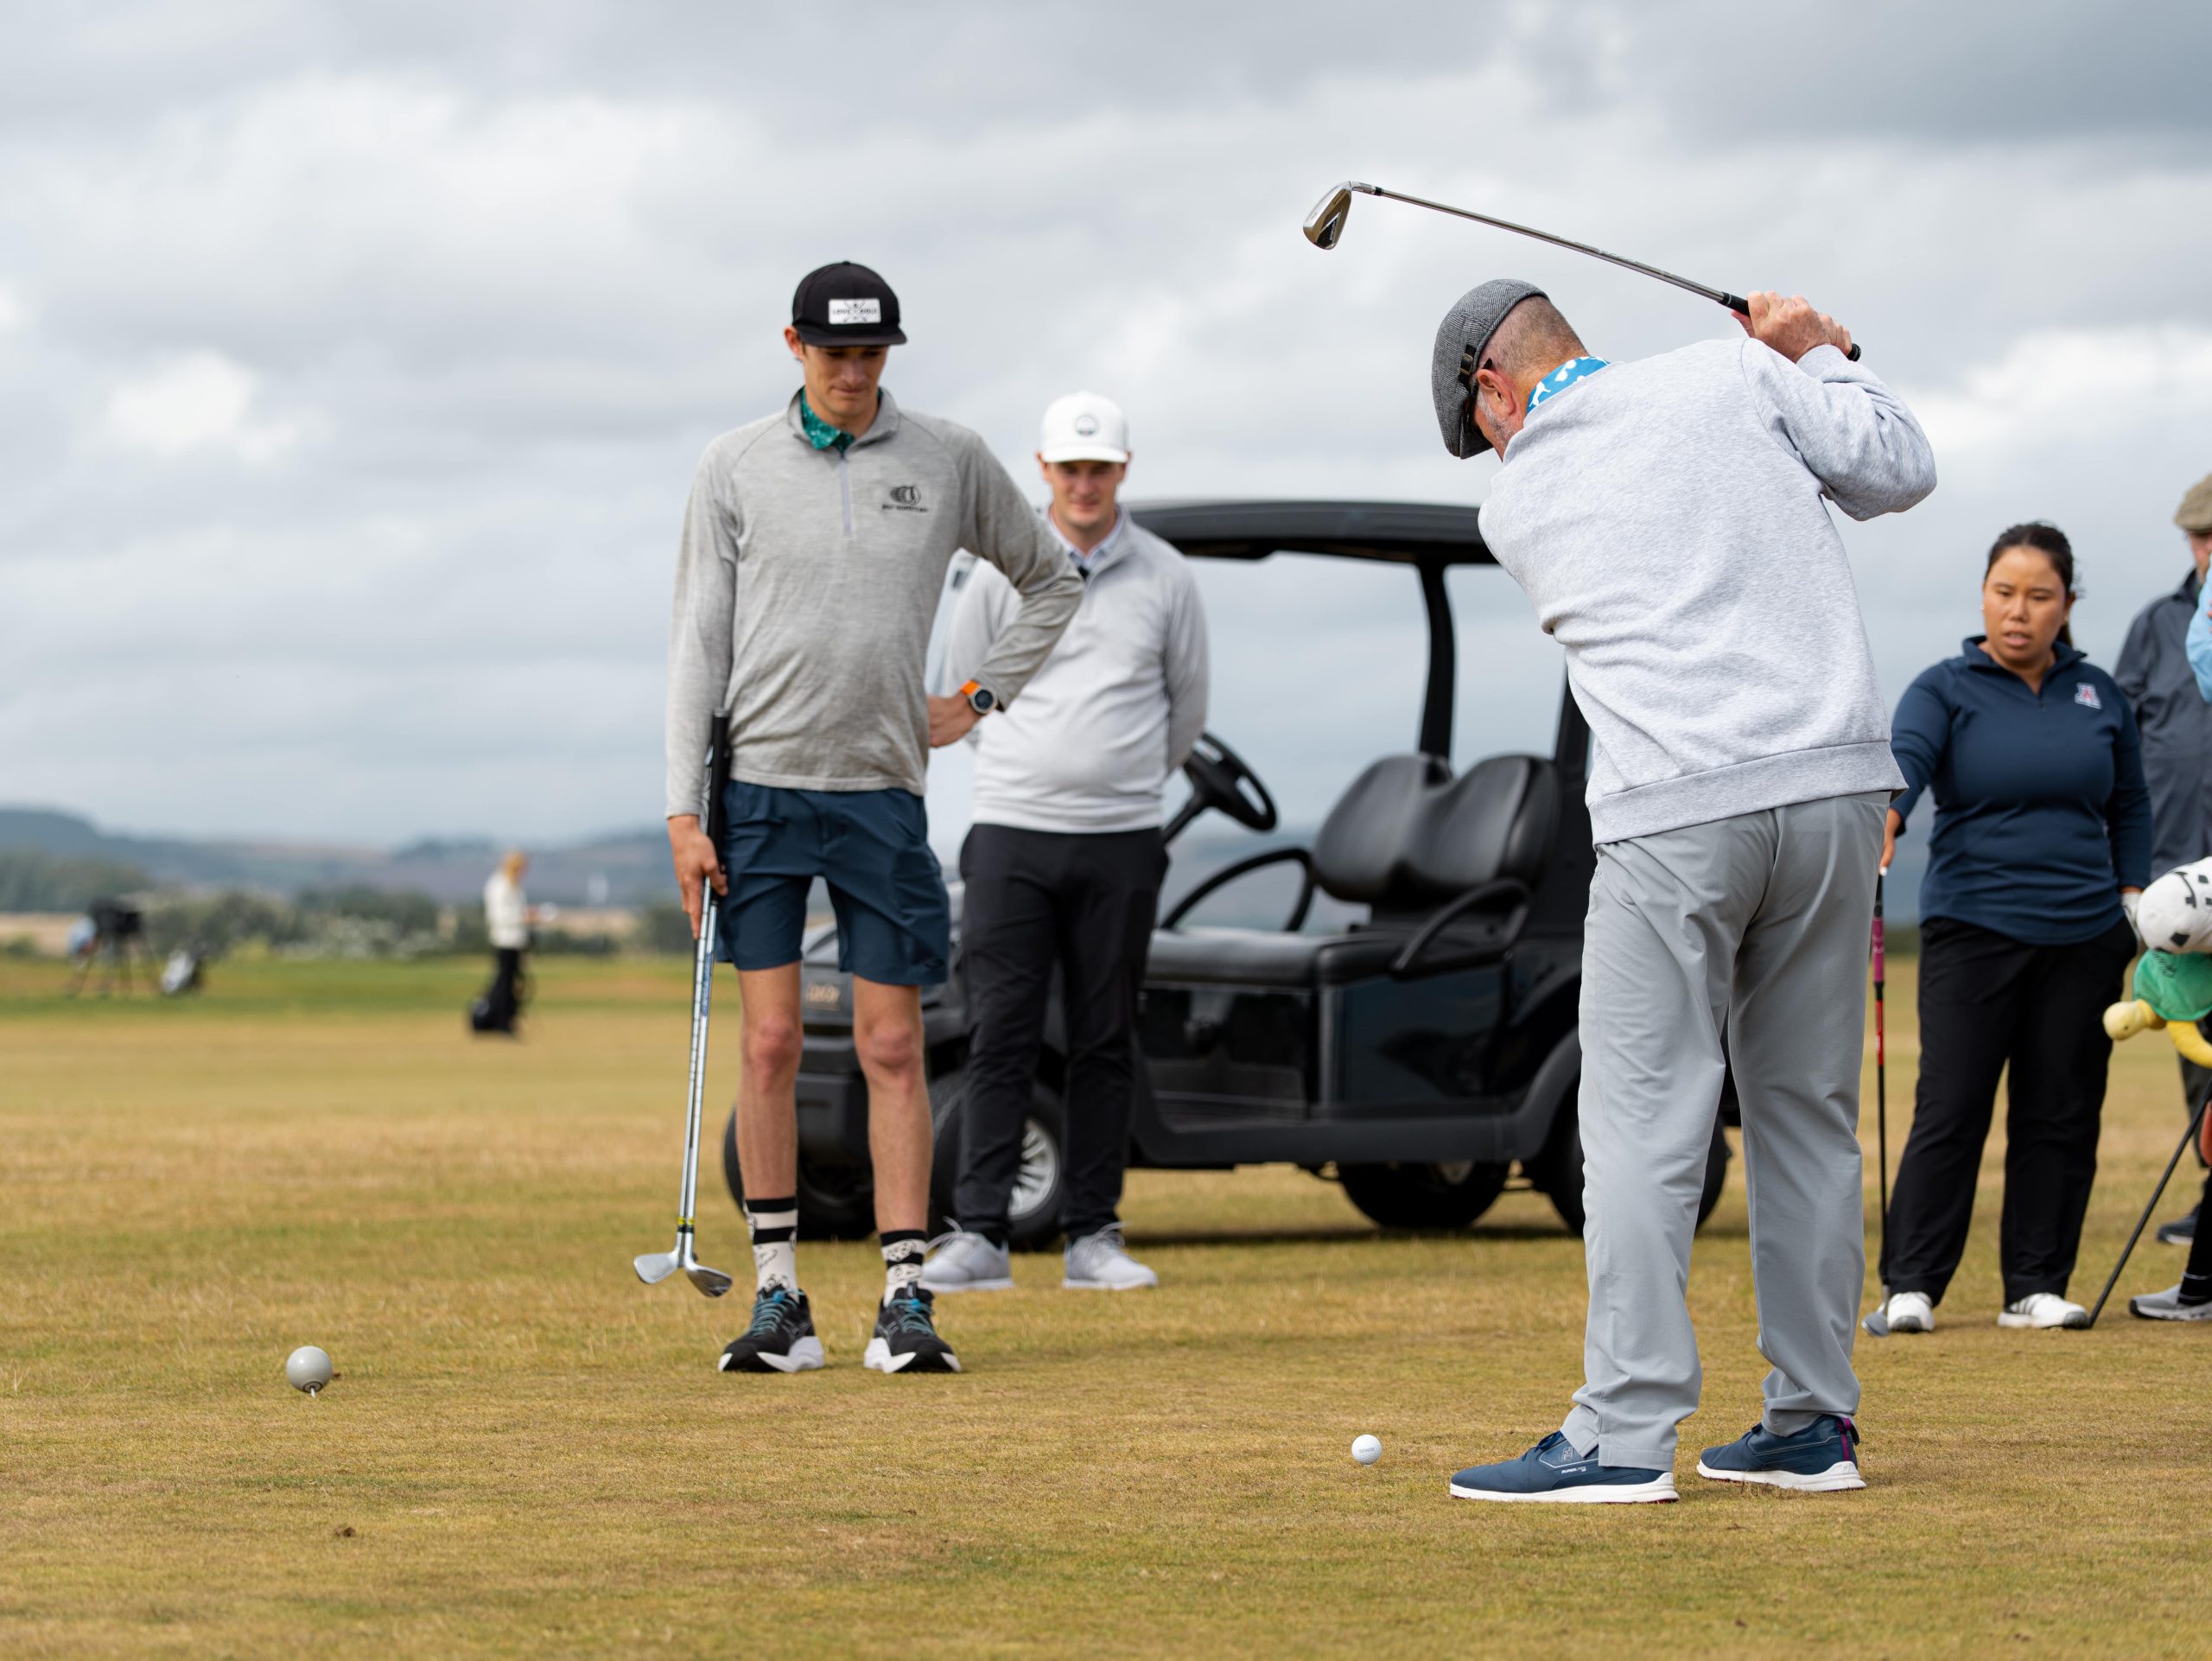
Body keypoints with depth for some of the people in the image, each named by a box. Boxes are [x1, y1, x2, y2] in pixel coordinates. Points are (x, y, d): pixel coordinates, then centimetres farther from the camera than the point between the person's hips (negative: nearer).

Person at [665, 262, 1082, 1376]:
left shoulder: (950, 462, 5)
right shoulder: (735, 469, 3)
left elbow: (1052, 583, 19)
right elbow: (698, 641, 2)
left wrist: (979, 699, 8)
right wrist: (684, 810, -4)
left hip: (881, 787, 1)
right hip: (761, 782, -1)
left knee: (893, 1048, -1)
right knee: (770, 1045, -3)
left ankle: (906, 1298, 2)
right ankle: (777, 1298, 3)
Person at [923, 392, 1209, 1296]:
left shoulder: (1165, 577, 5)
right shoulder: (1000, 573, 2)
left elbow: (1187, 704, 17)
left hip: (1121, 844, 1)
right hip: (1013, 835, -1)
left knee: (1106, 1044, 4)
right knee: (1000, 1039, -6)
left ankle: (1093, 1237, 7)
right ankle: (978, 1236, -7)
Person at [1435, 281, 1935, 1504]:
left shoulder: (1518, 504, 9)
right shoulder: (1734, 376, 8)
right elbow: (1899, 472, 7)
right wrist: (1815, 358, 24)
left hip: (1675, 817, -3)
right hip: (1835, 783, 3)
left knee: (1643, 1123, -2)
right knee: (1808, 1114, 11)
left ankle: (1623, 1434, -9)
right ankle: (1813, 1422, 14)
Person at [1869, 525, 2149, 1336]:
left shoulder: (2098, 694, 12)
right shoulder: (1946, 688, 0)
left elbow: (2130, 805, 20)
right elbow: (1905, 756, -19)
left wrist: (2132, 896, 10)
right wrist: (1883, 819, -39)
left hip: (2083, 936, 4)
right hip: (1971, 927, -3)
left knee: (2060, 1115, 4)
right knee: (1951, 1111, -8)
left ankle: (2037, 1285, 11)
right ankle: (1910, 1285, -4)